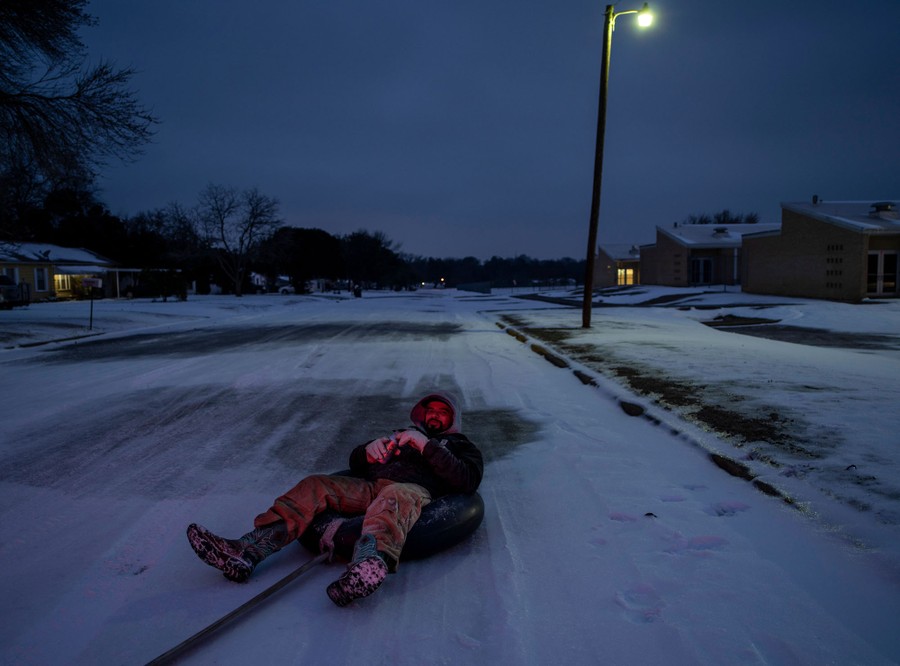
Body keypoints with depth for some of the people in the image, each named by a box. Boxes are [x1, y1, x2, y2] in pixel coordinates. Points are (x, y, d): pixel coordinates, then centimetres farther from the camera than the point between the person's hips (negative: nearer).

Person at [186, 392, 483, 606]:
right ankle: (245, 553, -30)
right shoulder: (402, 435, 39)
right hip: (370, 487, 6)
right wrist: (369, 449, 6)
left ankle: (370, 563, -71)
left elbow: (468, 480, 3)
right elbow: (355, 463, 30)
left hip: (414, 491, -5)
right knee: (315, 485, -15)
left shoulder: (459, 445, 27)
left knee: (394, 497, -39)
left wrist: (427, 446, -4)